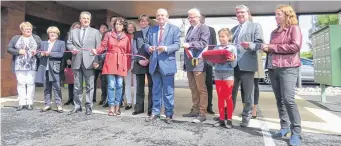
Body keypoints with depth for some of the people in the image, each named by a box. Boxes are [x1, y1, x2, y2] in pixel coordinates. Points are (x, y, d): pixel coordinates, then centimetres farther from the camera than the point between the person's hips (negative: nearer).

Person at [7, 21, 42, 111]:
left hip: (32, 65, -1)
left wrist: (36, 52, -11)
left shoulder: (36, 38, 11)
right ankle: (22, 103, 5)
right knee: (20, 83, 0)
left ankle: (30, 103, 4)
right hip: (19, 66, 1)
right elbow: (9, 49, 7)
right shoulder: (15, 38, 11)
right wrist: (18, 51, -9)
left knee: (30, 83, -2)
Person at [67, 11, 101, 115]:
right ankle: (77, 106, 16)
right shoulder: (73, 32, 18)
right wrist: (72, 48, -9)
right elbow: (69, 43, 15)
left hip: (89, 62, -3)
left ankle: (88, 107, 6)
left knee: (90, 85, -1)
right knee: (77, 86, 7)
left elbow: (98, 48, 2)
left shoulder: (95, 32, 10)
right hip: (77, 62, 3)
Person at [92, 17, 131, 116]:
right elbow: (103, 46, 4)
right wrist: (96, 51, -17)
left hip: (121, 63, 1)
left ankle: (117, 106, 13)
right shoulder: (108, 35, 9)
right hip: (110, 62, -1)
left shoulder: (126, 38, 10)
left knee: (119, 85, 2)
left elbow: (128, 52, 11)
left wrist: (128, 65, 8)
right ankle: (111, 106, 4)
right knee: (111, 85, -4)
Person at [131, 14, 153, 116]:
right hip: (139, 62, 3)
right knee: (139, 86, 5)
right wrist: (139, 60, -5)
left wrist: (148, 60, -12)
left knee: (151, 85, -3)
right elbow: (134, 48, 10)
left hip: (150, 61, -3)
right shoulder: (136, 34, 18)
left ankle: (151, 108, 2)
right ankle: (139, 107, 11)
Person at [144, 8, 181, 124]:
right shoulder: (152, 29, 15)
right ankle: (155, 112, 22)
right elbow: (146, 43, 12)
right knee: (156, 90, 12)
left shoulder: (174, 29, 2)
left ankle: (169, 114, 14)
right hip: (154, 64, 4)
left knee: (168, 91, 3)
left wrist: (166, 48, -24)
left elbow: (177, 45, -7)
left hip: (167, 63, -4)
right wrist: (149, 47, -12)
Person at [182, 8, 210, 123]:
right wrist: (186, 56, 16)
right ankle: (195, 110, 21)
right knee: (193, 88, 12)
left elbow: (203, 43, -15)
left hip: (198, 62, -8)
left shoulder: (204, 28, -2)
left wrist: (189, 44, -24)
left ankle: (202, 113, -1)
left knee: (201, 89, -4)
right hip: (189, 62, 8)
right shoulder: (190, 29, 21)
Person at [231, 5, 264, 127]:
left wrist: (250, 45, -26)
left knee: (247, 94, 3)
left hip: (247, 65, -5)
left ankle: (246, 118, 14)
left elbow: (260, 44, -8)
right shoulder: (233, 29, 21)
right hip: (233, 64, 6)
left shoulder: (255, 26, 3)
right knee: (231, 92, 12)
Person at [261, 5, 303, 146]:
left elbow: (296, 46, -13)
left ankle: (296, 132, -6)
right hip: (273, 68, 7)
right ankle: (285, 127, 16)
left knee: (288, 99, -15)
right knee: (279, 100, 7)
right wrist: (266, 48, 2)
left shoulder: (294, 28, 1)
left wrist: (273, 47, -11)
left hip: (288, 67, -6)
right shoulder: (274, 32, 20)